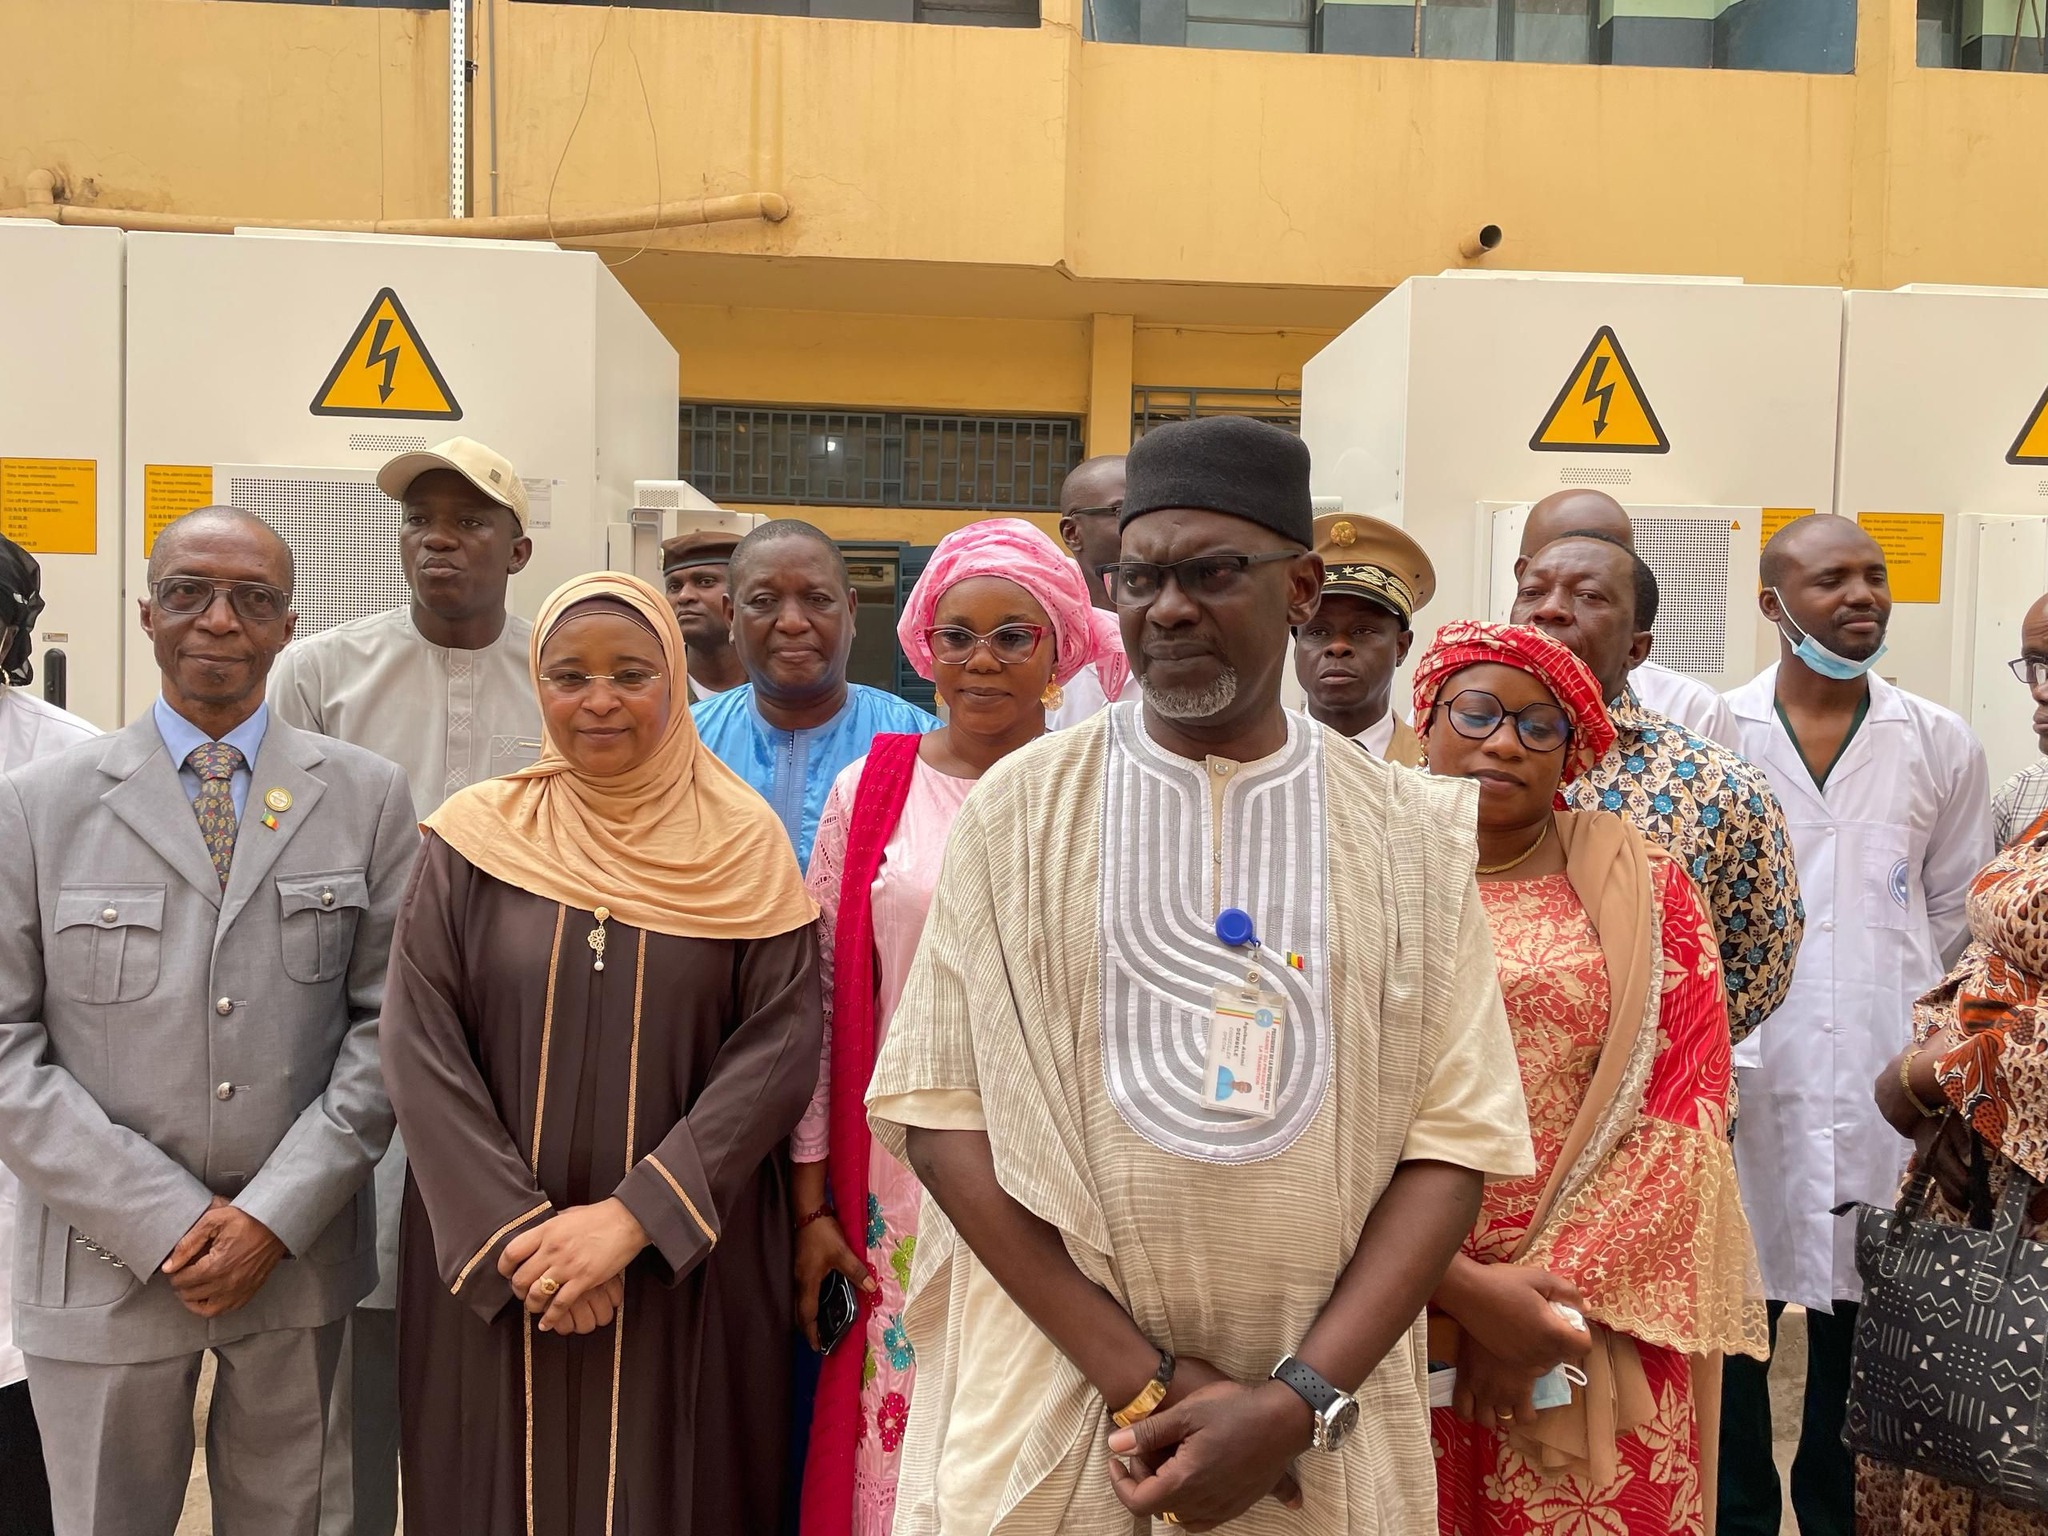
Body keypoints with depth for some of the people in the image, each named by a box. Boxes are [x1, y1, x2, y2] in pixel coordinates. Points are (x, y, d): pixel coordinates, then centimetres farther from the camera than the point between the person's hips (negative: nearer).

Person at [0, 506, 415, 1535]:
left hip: (300, 1251, 1)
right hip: (105, 1262, -1)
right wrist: (168, 1222, -11)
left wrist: (278, 1214, -10)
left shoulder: (366, 797, -1)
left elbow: (386, 1020, -2)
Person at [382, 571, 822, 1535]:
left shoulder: (743, 845, -2)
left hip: (684, 1270, 0)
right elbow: (418, 1045, -5)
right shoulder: (474, 839, 0)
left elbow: (781, 1045, -9)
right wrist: (517, 1231, -13)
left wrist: (632, 1218, -16)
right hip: (491, 1273, 1)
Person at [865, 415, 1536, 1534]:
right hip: (1049, 1409, 0)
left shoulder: (1409, 835, 0)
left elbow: (1450, 1142, -4)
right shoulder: (1021, 806, -3)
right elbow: (939, 1110, -8)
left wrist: (1302, 1401, -14)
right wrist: (1144, 1378, -13)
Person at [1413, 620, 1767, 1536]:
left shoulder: (1642, 889, 3)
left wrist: (1561, 1290, -11)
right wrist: (1466, 1289, -14)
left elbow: (1686, 1113, -2)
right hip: (1399, 1322, 0)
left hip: (1598, 1328, 1)